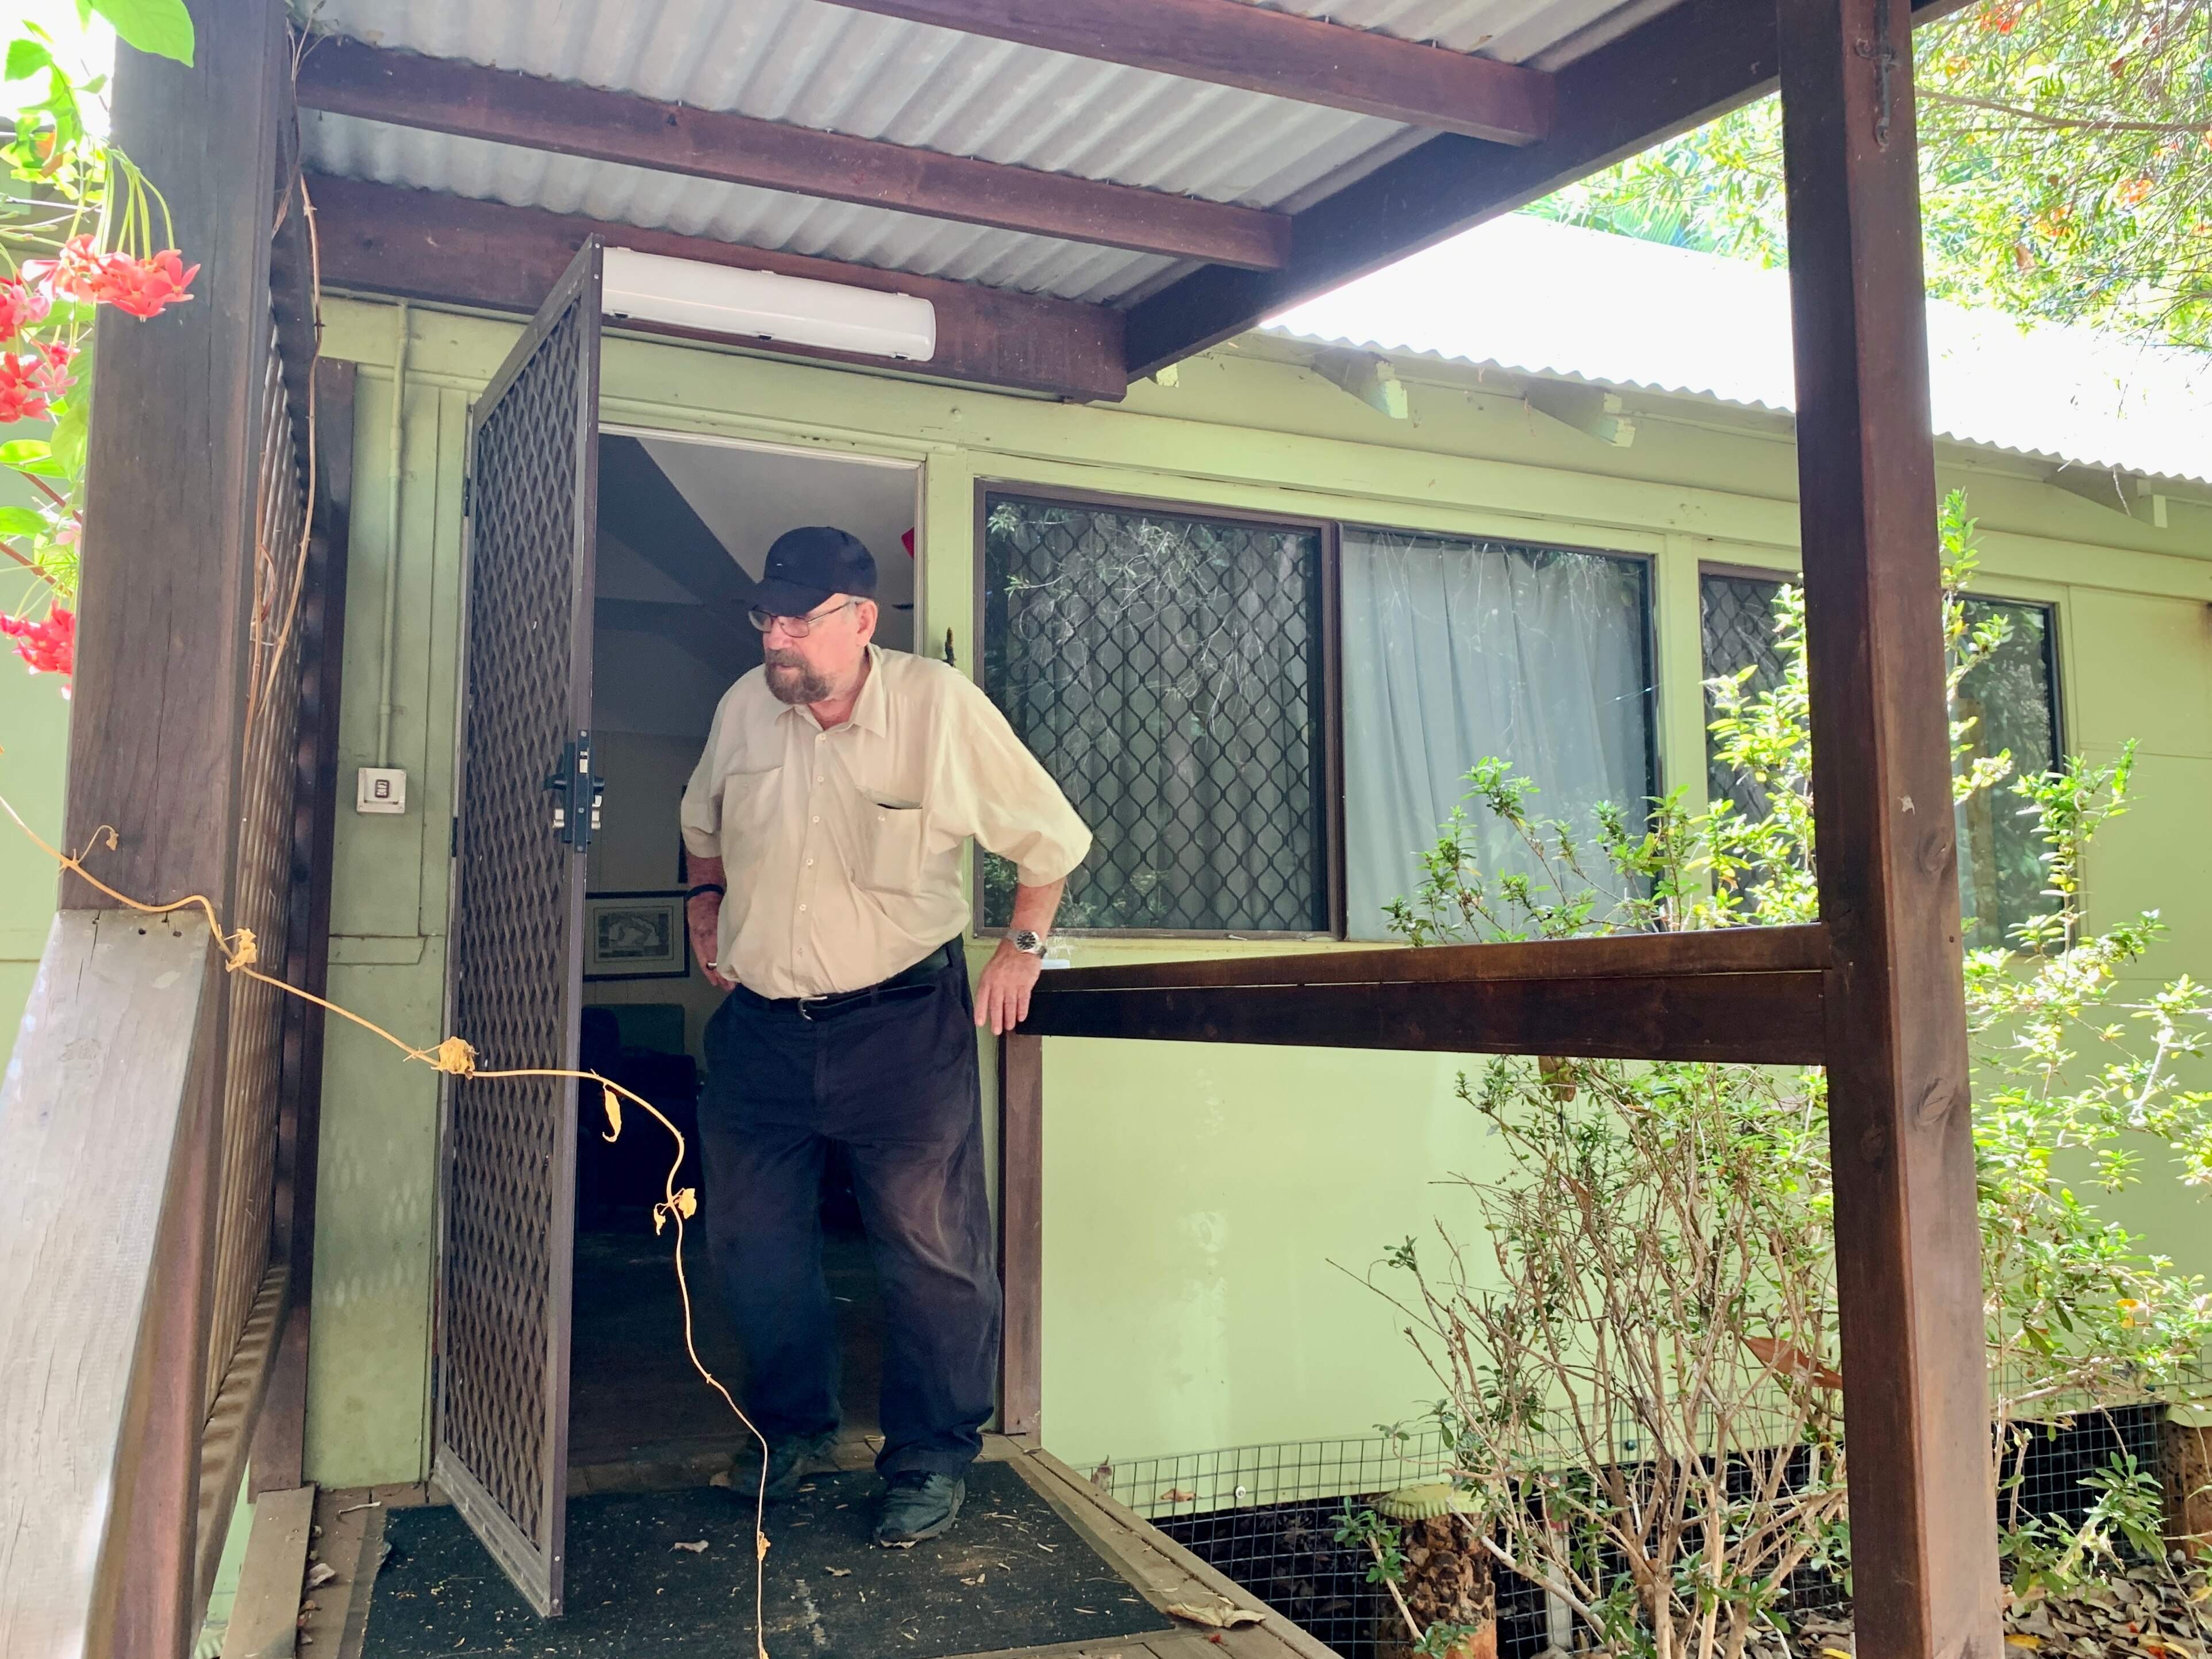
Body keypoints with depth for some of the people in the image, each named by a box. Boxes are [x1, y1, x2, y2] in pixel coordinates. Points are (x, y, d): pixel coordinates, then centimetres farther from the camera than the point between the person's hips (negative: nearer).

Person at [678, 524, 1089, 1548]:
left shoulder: (941, 707, -12)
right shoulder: (743, 708, 0)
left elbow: (1052, 837, -2)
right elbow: (702, 822, 24)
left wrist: (1024, 946, -2)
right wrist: (705, 900, 14)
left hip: (902, 1019, -4)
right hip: (761, 1023, 4)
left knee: (929, 1245, -2)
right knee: (751, 1241, 12)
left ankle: (933, 1457, 18)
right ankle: (791, 1425, 35)